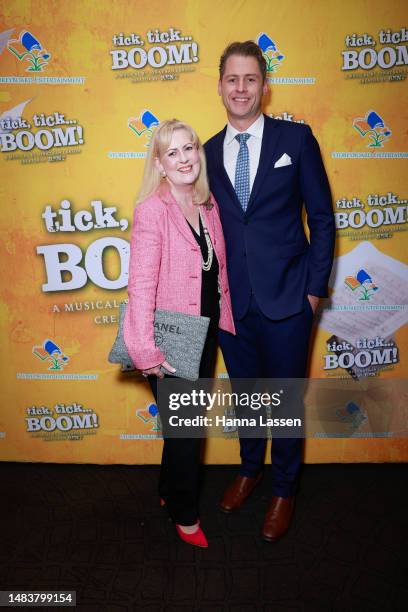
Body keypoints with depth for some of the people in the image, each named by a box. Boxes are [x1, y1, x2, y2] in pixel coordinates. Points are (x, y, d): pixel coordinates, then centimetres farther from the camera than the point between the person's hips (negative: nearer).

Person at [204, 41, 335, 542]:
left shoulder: (296, 138, -2)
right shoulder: (208, 153, 7)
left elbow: (321, 218, -1)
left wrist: (316, 287, -6)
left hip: (285, 299, -2)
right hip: (230, 301, 3)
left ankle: (284, 490, 35)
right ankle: (249, 470, 44)